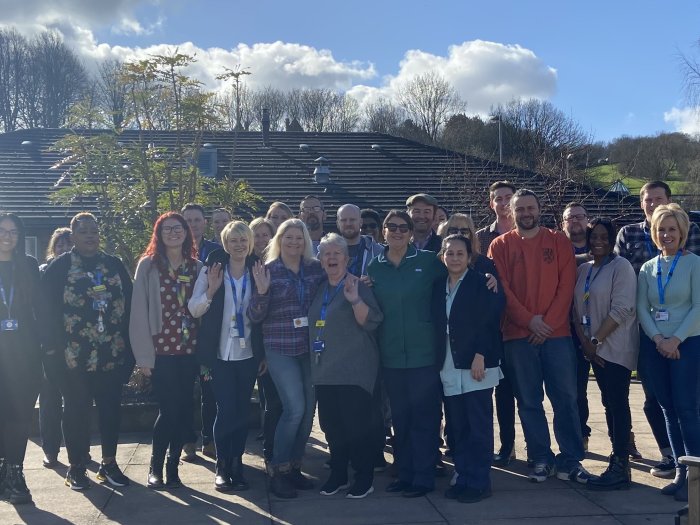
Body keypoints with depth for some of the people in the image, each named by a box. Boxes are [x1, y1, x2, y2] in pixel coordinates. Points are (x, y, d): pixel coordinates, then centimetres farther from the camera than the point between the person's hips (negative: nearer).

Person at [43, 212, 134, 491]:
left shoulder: (115, 265, 8)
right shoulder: (59, 267, -1)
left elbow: (128, 306, 9)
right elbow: (50, 310, -3)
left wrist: (128, 347, 3)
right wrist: (55, 349, -10)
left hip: (112, 355, 3)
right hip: (74, 357, -2)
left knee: (111, 409, 8)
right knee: (76, 411, 7)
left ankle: (109, 463, 21)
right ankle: (76, 467, 19)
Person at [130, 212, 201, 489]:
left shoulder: (197, 267, 9)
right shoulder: (148, 265, 0)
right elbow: (139, 311, -3)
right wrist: (144, 355, -8)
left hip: (189, 349, 3)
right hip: (161, 349, -3)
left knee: (184, 409, 4)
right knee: (169, 409, -4)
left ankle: (173, 467, 19)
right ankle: (155, 468, 15)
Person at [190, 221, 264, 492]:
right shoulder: (212, 269, -2)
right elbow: (194, 309, -4)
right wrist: (211, 290, -19)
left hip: (248, 354, 2)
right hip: (220, 353, -2)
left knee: (242, 411, 7)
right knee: (226, 411, -4)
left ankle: (237, 464, 21)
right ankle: (222, 466, 13)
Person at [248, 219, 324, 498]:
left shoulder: (315, 268, 5)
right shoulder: (268, 270, -4)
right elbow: (255, 316, -6)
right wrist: (262, 291, -23)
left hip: (310, 348, 4)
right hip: (281, 349, -4)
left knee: (309, 408, 6)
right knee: (295, 407, -11)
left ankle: (294, 467, 22)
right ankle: (278, 471, 3)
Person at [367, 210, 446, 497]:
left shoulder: (428, 261, -2)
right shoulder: (375, 267, 8)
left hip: (423, 351, -3)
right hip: (391, 354, 4)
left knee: (424, 415, 1)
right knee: (400, 416, 11)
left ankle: (423, 476, 12)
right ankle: (405, 472, 23)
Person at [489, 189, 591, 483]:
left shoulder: (558, 241, 7)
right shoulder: (500, 245, 6)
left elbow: (566, 285, 0)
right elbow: (501, 289, -2)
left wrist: (549, 323, -10)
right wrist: (529, 320, -11)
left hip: (557, 333, 0)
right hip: (518, 335, 0)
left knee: (565, 398, 1)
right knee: (529, 401, 5)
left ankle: (570, 460, 11)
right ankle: (541, 460, 15)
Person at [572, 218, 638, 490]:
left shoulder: (621, 267, -7)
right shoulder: (583, 269, 13)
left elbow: (622, 309, -15)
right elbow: (577, 308, 10)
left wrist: (596, 340, -14)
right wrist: (585, 341, -2)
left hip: (616, 348, -6)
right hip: (593, 348, 6)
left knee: (617, 404, -6)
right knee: (609, 403, 9)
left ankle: (619, 467, -3)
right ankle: (619, 455, 17)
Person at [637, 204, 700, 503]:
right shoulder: (647, 268, 9)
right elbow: (641, 309, 5)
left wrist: (676, 339, -15)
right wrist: (658, 339, -9)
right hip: (655, 346, 4)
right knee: (668, 409, 7)